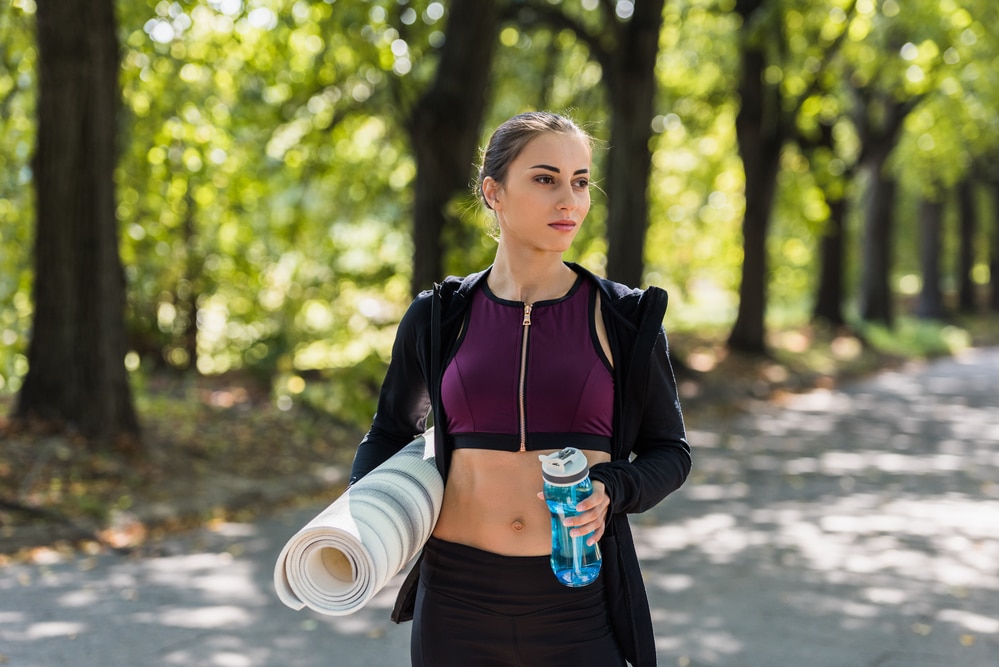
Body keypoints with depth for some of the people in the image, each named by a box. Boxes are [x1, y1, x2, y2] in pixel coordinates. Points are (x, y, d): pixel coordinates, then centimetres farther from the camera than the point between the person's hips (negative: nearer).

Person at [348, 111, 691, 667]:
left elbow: (668, 450, 7)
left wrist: (610, 491, -14)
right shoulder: (441, 319, 3)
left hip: (579, 599, -1)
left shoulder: (623, 319, 0)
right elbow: (393, 428, 19)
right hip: (458, 600, 1)